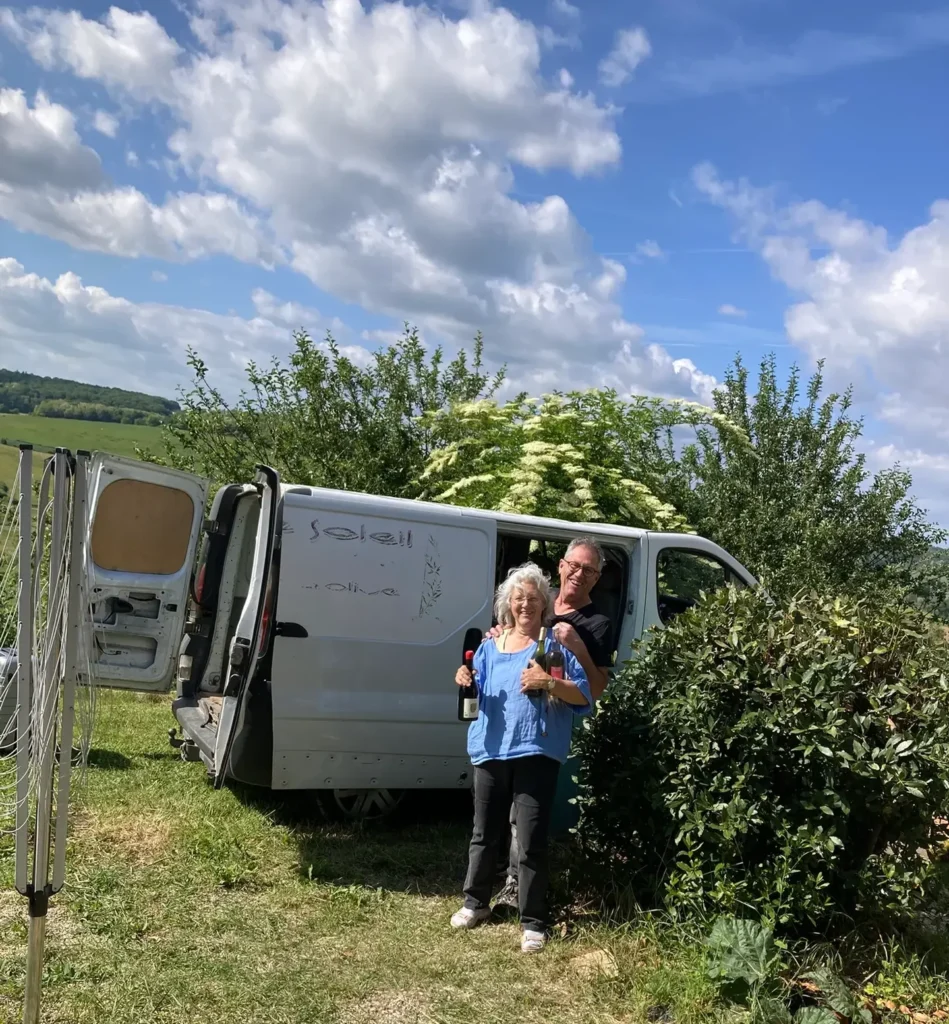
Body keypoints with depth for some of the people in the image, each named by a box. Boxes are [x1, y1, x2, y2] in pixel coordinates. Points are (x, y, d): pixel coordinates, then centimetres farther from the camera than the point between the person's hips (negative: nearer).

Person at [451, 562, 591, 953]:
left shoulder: (556, 643, -1)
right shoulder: (490, 645, 12)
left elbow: (584, 696, -6)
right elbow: (477, 697, 18)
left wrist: (550, 683, -22)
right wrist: (465, 682, -4)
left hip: (536, 753, -4)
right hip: (490, 749, 5)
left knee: (531, 841, -3)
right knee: (484, 833, 16)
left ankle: (533, 922, 9)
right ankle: (476, 902, 33)